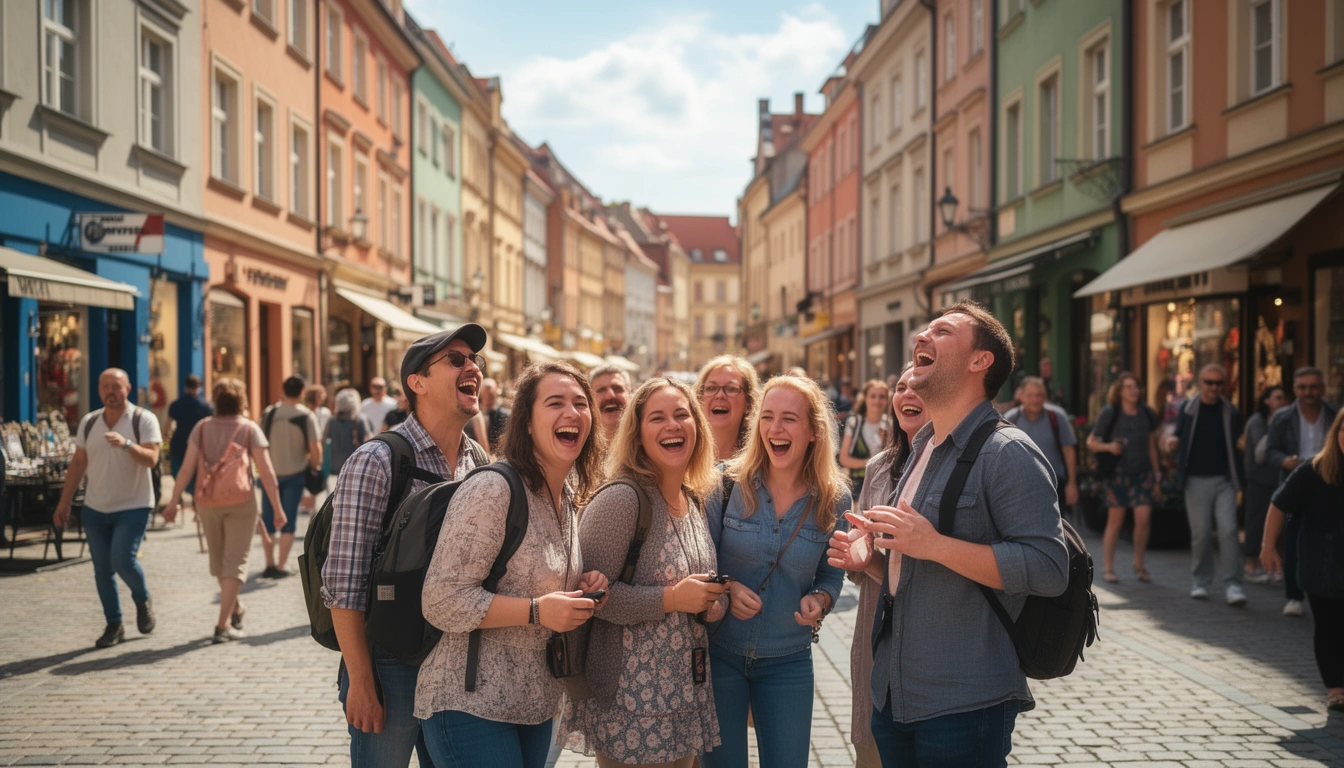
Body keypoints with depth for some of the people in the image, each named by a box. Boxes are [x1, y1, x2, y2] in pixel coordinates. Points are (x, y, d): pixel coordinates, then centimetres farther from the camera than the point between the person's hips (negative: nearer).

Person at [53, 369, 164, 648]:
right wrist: (64, 502, 9)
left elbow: (151, 459, -18)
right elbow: (78, 463, 11)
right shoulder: (88, 422, 7)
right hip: (95, 508, 5)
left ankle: (142, 600, 13)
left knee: (123, 559, -17)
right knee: (102, 570, 6)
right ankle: (114, 625, 18)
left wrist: (126, 444, -36)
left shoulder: (143, 420, -7)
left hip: (133, 507, -5)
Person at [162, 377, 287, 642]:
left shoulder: (202, 428, 0)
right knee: (235, 562, 1)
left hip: (208, 503, 3)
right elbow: (266, 473, -9)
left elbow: (187, 469, -4)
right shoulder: (250, 429, -6)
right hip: (240, 502, -3)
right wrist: (277, 508, -4)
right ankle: (223, 625, -4)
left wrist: (173, 502, 3)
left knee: (219, 560, 20)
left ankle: (235, 609, 37)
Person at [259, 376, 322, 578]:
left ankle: (270, 564, 14)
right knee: (288, 521, 5)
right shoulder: (306, 416, -9)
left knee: (268, 520, 11)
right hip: (294, 473, -2)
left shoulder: (268, 413, -3)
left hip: (270, 472, 2)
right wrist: (314, 465, 5)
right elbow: (315, 449, -13)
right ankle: (281, 566, 3)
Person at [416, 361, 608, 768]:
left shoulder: (570, 499, 9)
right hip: (472, 704, -8)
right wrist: (537, 610, -24)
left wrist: (582, 589, 1)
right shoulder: (491, 489, -17)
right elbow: (442, 602, -19)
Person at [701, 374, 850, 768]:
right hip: (719, 651, -1)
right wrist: (725, 587, -23)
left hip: (788, 660, 1)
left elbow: (831, 574, 5)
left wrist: (820, 600, -16)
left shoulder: (834, 500, -5)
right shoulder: (729, 484, -10)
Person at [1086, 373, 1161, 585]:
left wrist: (1157, 477, 13)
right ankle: (1108, 567, 9)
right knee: (1115, 521, 0)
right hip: (1118, 473, -3)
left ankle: (1139, 565, 12)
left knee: (1144, 518, -5)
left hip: (1142, 473, 3)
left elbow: (1152, 447, 13)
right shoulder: (1109, 414, -4)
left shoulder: (1147, 414, 7)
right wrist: (1108, 446, -20)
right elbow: (1091, 442, -1)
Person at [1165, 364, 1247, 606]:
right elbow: (1179, 437, 10)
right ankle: (1200, 582, 15)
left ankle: (1233, 585, -7)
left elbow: (1236, 446, 12)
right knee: (1200, 533, 2)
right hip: (1197, 479, 0)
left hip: (1224, 480, 0)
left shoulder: (1231, 413, 6)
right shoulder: (1188, 409, 4)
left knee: (1228, 530, -9)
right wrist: (1173, 441, -13)